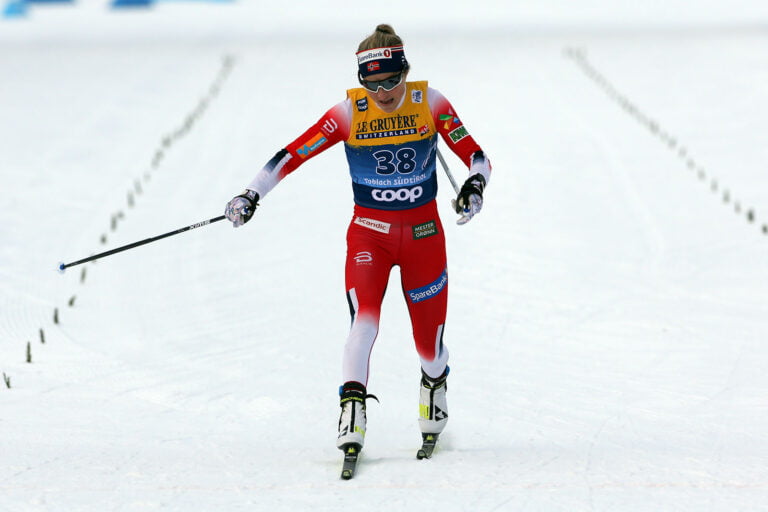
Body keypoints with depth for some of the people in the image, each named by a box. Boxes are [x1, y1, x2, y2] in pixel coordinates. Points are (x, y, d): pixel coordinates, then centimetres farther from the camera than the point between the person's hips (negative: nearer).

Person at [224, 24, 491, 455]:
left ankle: (435, 382, 40)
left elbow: (476, 157, -8)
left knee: (429, 339, 7)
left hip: (423, 233, 1)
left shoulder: (429, 102, -8)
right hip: (369, 232, -1)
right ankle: (352, 408, -22)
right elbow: (294, 154, -9)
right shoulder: (349, 112, -9)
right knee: (365, 320, -25)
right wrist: (251, 195, -17)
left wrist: (475, 186, -30)